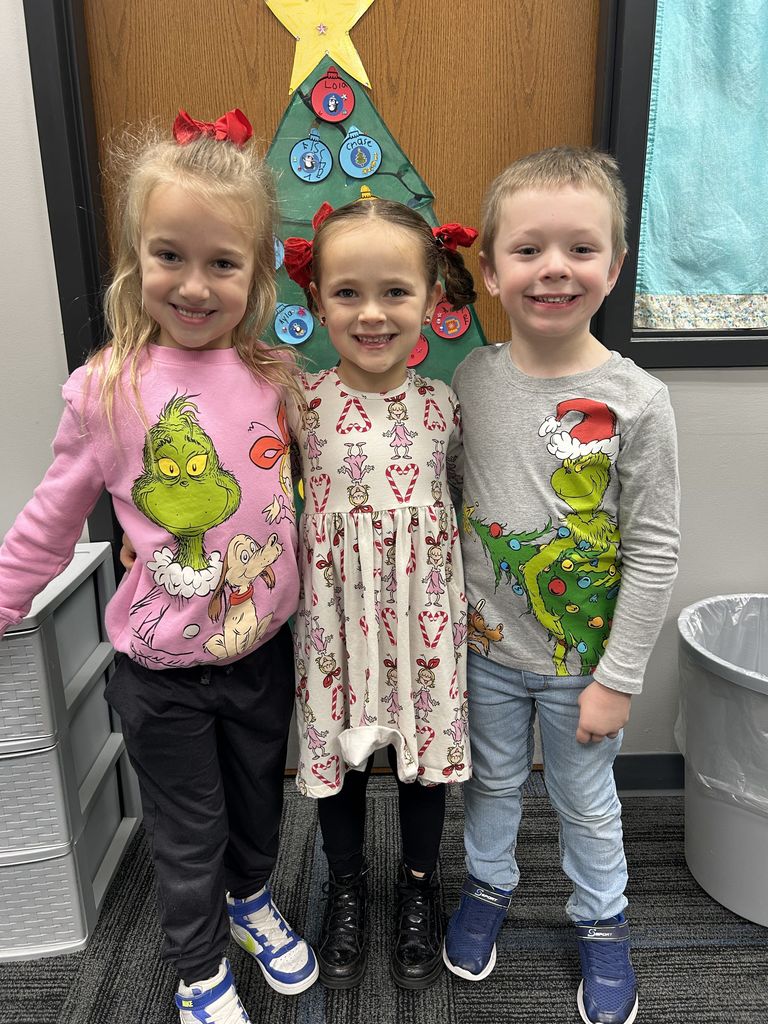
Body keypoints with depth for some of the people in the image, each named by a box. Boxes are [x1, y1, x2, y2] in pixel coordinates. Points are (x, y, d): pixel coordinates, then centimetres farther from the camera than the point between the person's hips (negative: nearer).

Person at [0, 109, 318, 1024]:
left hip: (265, 647, 3)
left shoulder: (275, 378, -7)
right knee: (187, 833, 19)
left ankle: (252, 899, 59)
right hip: (163, 671, -2)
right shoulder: (104, 390, -15)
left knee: (258, 800, 26)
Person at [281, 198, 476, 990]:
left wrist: (474, 600, 5)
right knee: (338, 750, 16)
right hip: (335, 611, 0)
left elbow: (466, 500, 5)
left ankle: (419, 883, 45)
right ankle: (346, 886, 45)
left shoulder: (443, 405, -6)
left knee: (424, 749, 16)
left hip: (422, 608, 1)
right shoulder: (300, 403, -9)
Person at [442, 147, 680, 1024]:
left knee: (585, 800, 20)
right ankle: (489, 884, 52)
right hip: (485, 647, 2)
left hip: (580, 658, -2)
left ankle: (600, 920, 48)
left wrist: (618, 677, -11)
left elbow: (654, 549, -13)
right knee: (491, 780, 24)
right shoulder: (469, 378, -9)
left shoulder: (636, 401, -18)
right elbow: (446, 506, 1)